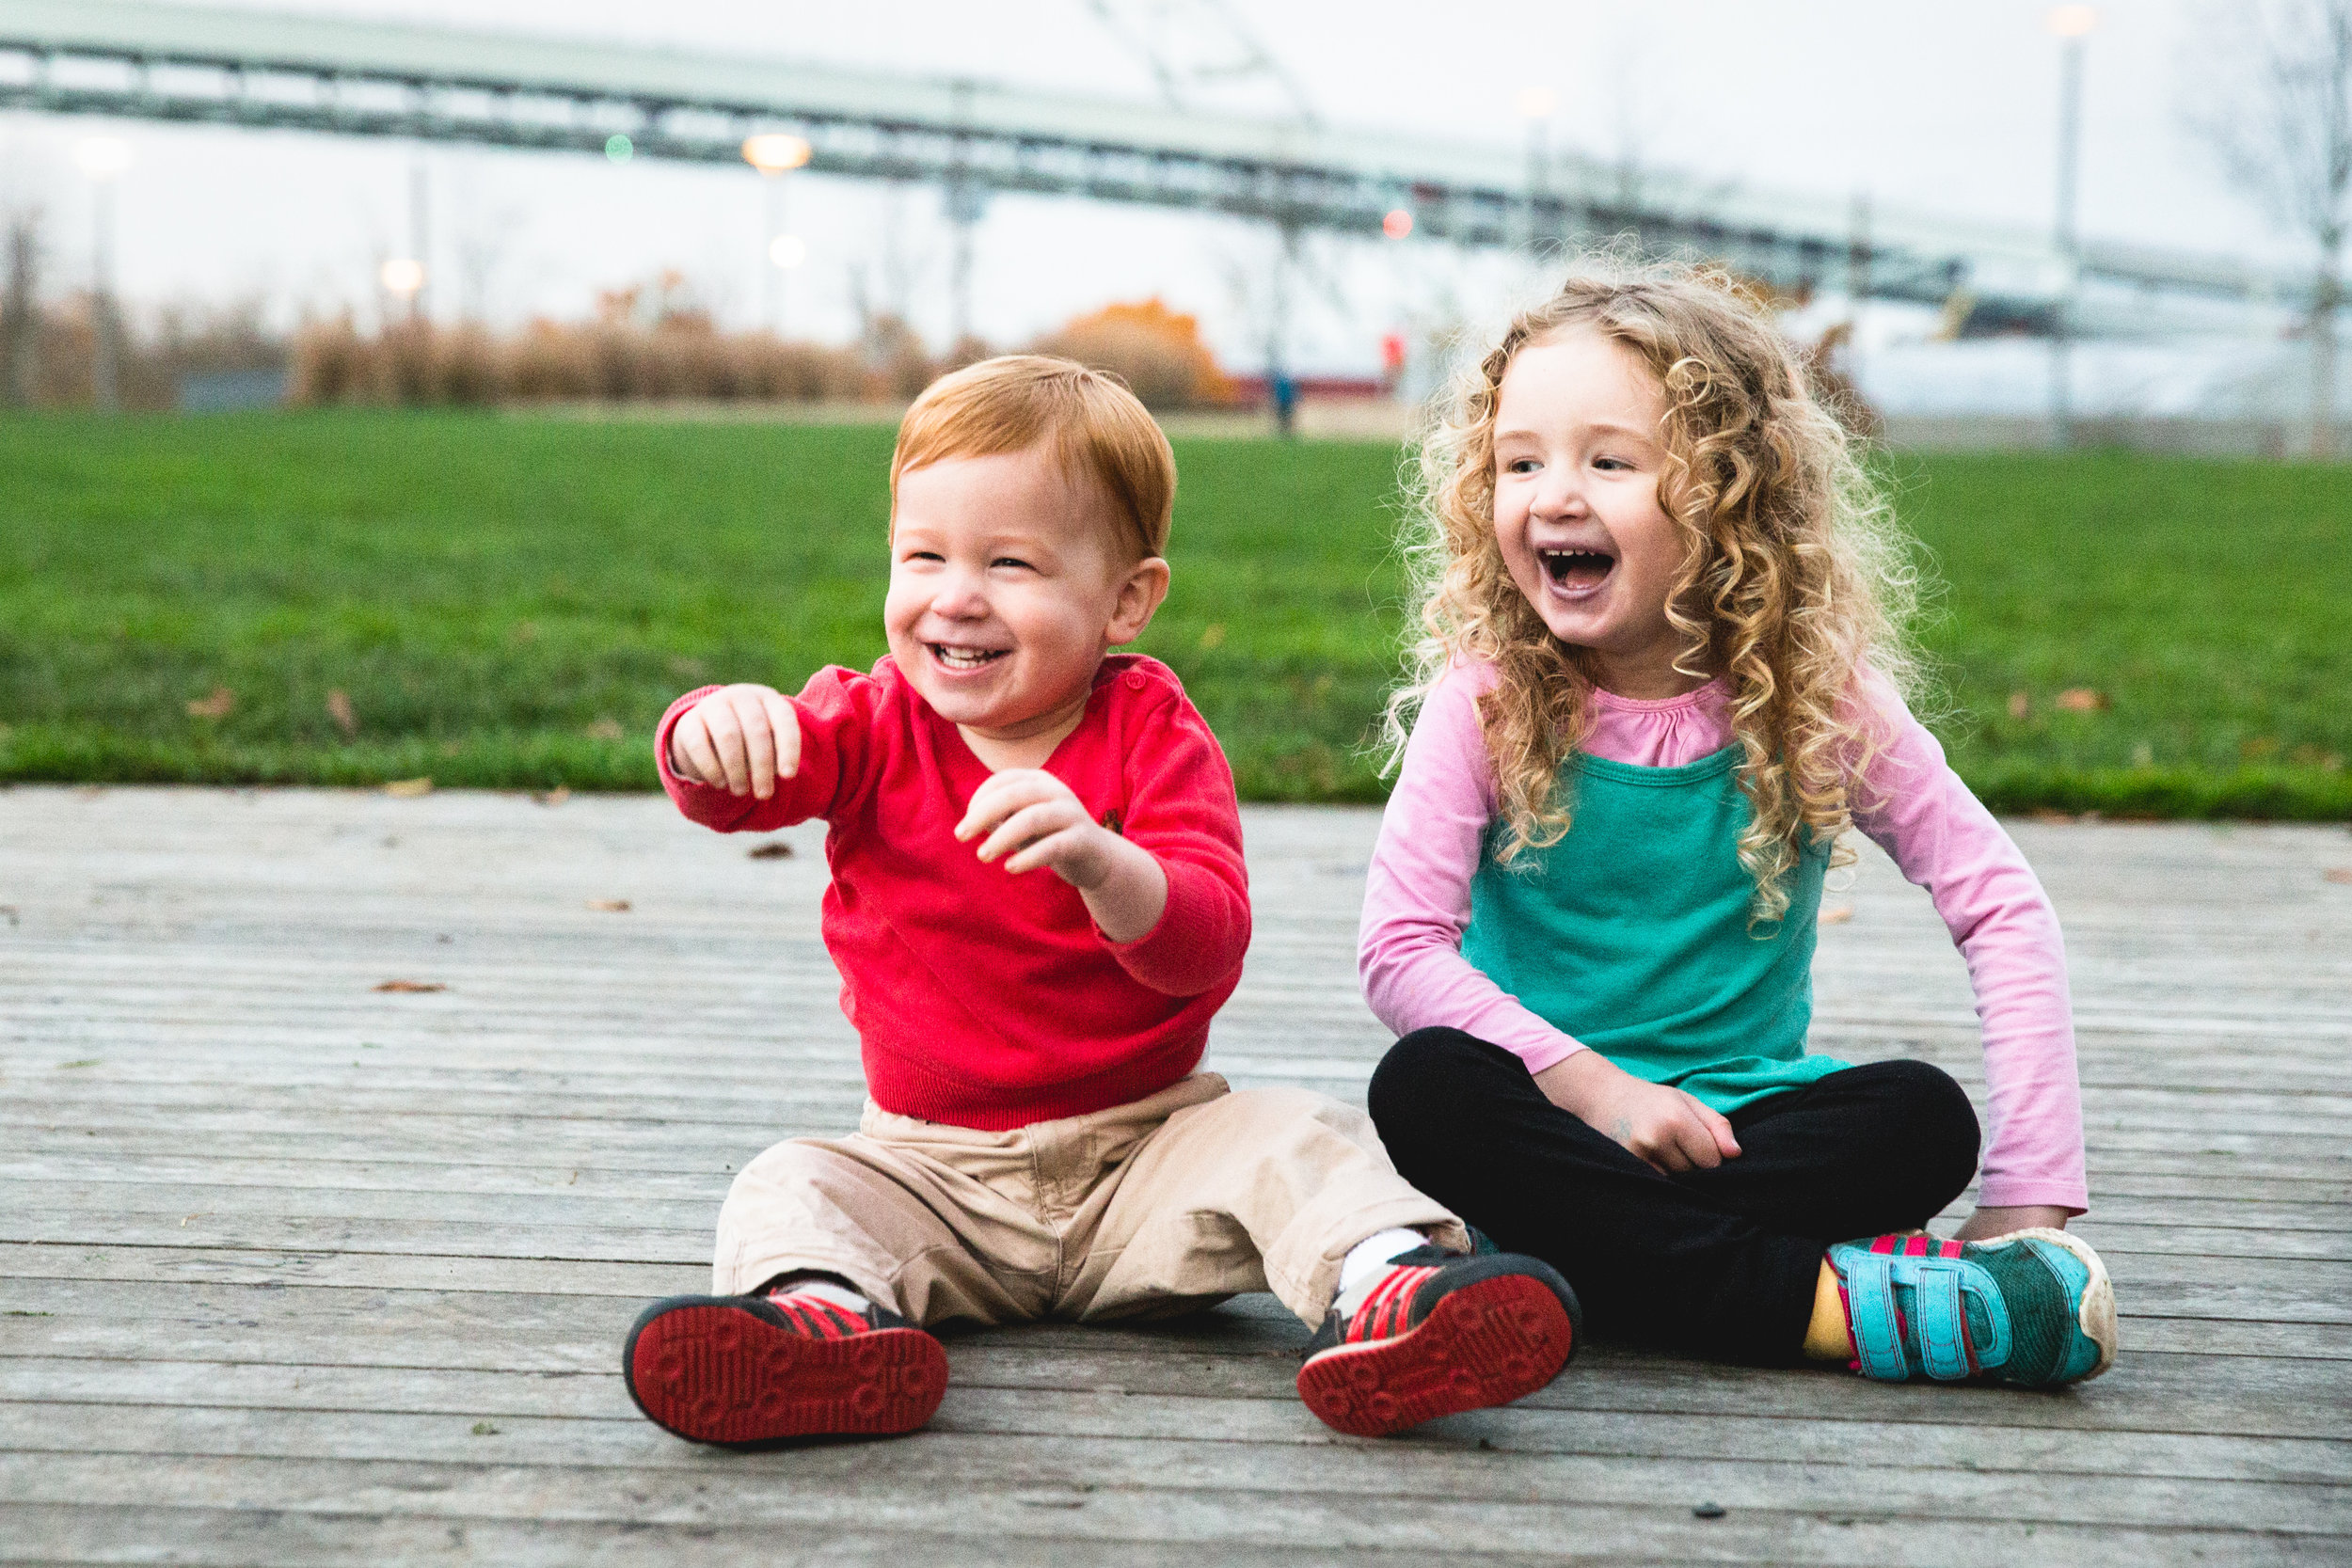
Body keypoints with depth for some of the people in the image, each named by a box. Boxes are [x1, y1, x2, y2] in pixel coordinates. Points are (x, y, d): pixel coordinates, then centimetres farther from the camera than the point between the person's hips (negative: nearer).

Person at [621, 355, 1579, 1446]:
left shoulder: (1151, 734, -5)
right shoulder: (875, 727, 4)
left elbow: (1209, 948, -19)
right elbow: (722, 787, -14)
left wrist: (1102, 864, -41)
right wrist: (713, 729, -40)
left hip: (1145, 1149, -1)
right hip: (934, 1170, 1)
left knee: (1291, 1136, -25)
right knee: (787, 1187, -24)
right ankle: (824, 1314, -52)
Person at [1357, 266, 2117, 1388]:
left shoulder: (1821, 697, -6)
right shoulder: (1483, 699, -7)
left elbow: (2002, 909, -7)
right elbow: (1400, 947, -11)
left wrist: (2031, 1197, -16)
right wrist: (1593, 1085, -22)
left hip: (1741, 1115, 1)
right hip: (1560, 1112, 0)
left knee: (1926, 1121, -26)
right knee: (1426, 1086, -33)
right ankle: (1829, 1301, -35)